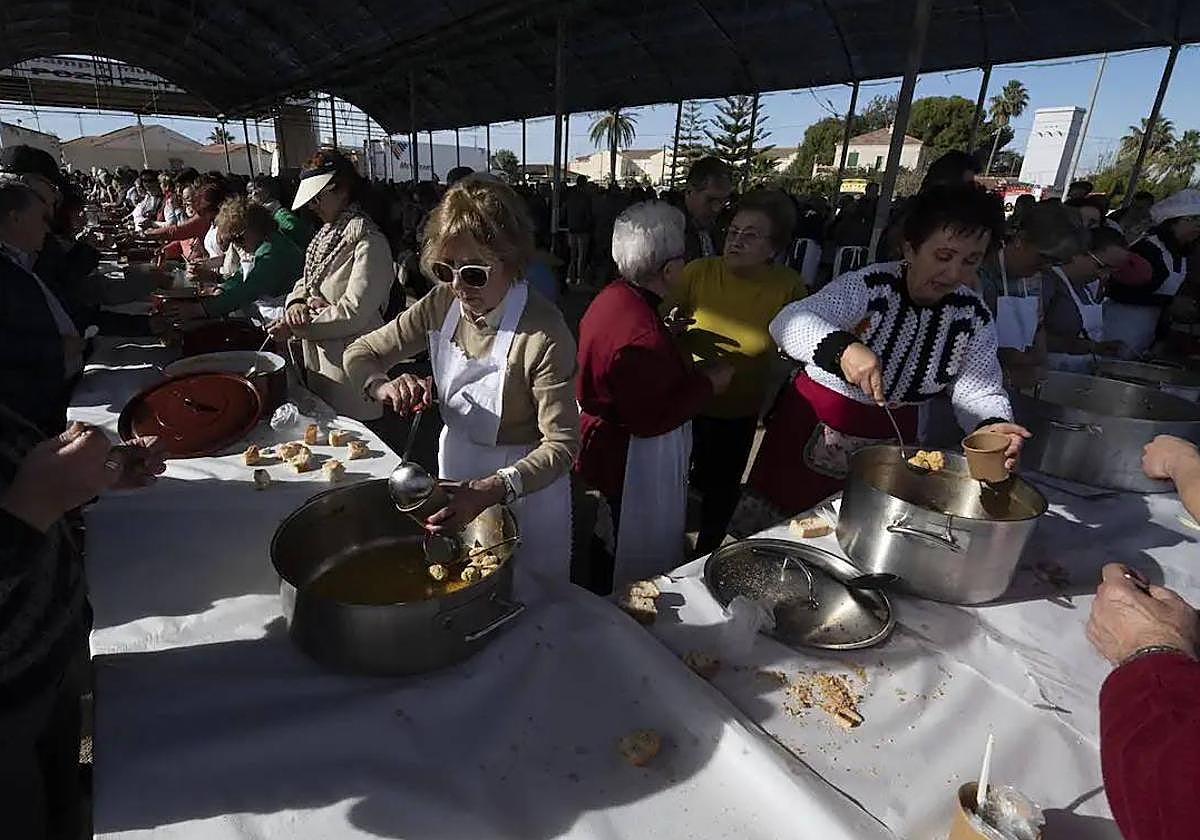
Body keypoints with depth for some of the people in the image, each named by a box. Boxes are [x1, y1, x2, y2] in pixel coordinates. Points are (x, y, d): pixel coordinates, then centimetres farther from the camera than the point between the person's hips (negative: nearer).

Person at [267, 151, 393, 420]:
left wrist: (296, 330, -16)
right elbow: (306, 280, 17)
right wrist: (297, 302, -7)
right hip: (317, 358, 9)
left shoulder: (368, 242, -18)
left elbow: (354, 312, -23)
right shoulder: (328, 234, 11)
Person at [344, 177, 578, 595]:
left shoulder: (544, 335, -30)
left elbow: (562, 444, -27)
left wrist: (492, 490, -41)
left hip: (522, 486, -5)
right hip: (456, 474, 5)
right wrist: (385, 386, -24)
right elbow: (361, 353, -1)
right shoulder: (441, 306, -11)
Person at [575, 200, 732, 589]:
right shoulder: (643, 338, -34)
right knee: (643, 557, 14)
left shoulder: (614, 295, -3)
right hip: (636, 461, -10)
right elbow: (651, 420, -29)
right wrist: (708, 384, -20)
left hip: (608, 440, 10)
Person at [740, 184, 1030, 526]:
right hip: (815, 425, -4)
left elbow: (980, 390, -3)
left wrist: (992, 425, -27)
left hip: (890, 439, 4)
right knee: (768, 531, 6)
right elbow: (788, 321, -31)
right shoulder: (870, 286, -18)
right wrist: (841, 348, -51)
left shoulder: (973, 315, -3)